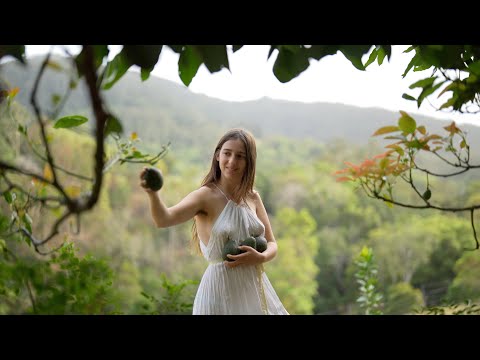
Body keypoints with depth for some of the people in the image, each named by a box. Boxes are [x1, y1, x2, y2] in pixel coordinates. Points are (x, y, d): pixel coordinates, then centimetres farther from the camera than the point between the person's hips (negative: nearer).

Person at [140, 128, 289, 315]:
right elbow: (164, 219, -28)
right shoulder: (206, 196, -11)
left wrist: (261, 257, -13)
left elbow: (272, 244, 9)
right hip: (221, 289, -5)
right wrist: (152, 193, -48)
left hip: (255, 288, 5)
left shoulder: (253, 198, 4)